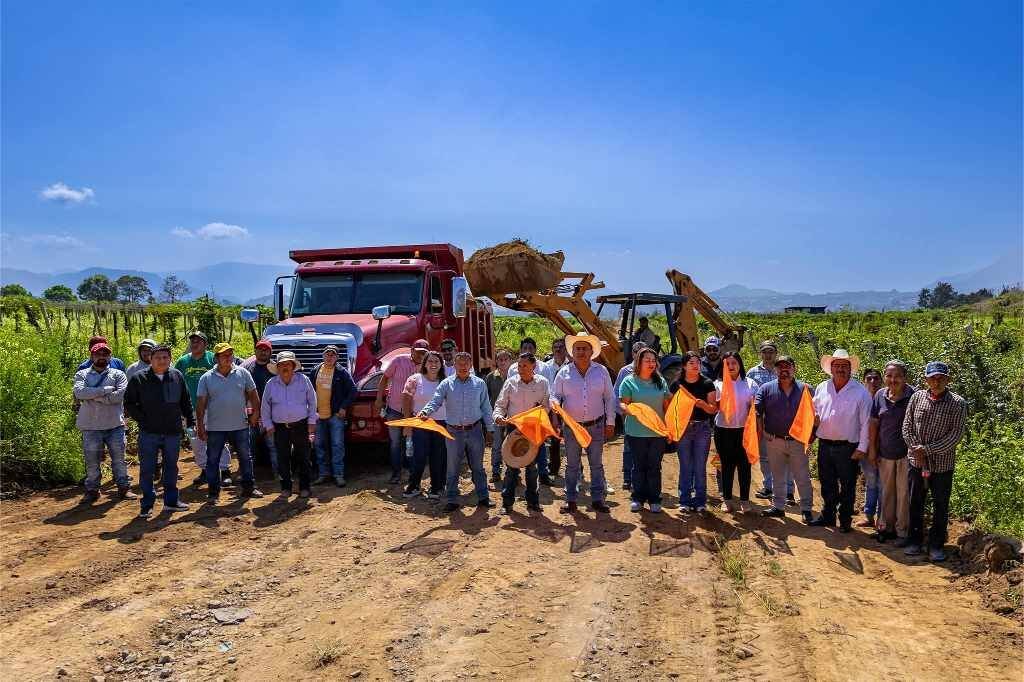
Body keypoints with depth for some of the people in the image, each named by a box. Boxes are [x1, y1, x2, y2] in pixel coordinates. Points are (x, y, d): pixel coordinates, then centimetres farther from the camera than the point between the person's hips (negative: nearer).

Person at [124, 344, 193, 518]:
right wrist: (142, 420, -7)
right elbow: (129, 403, 1)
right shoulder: (138, 378, -4)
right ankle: (147, 505, 13)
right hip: (148, 432, -2)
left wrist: (190, 421, 8)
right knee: (147, 469, 2)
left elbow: (185, 401, 12)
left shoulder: (177, 376, 4)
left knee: (171, 467, 12)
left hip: (173, 432, 3)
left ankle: (171, 501, 24)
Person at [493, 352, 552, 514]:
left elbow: (547, 405, 5)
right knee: (512, 466, 0)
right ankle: (507, 502, 9)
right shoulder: (511, 382, -1)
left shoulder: (542, 382, 0)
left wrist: (541, 410, -17)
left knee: (532, 466, 10)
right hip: (513, 428, -1)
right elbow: (500, 404, 2)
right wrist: (498, 416, -16)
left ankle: (532, 501, 22)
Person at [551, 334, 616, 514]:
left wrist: (610, 423, 2)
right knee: (572, 465, 7)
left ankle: (598, 499, 17)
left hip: (596, 425, 0)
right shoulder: (564, 372, 0)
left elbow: (610, 398, 5)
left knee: (596, 464, 8)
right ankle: (571, 501, 15)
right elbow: (555, 396, 4)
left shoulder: (601, 371, 1)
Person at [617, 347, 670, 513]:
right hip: (636, 432, -2)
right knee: (639, 466, 8)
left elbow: (667, 405, 12)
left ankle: (654, 500, 17)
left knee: (655, 467, 7)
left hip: (658, 432, 2)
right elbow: (622, 403, -6)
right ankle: (637, 498, 20)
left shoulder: (661, 381, 9)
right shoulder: (629, 381, -2)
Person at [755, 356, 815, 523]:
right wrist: (760, 432, -10)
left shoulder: (804, 389, 0)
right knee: (777, 476, 14)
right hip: (774, 441, 1)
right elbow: (757, 412, -3)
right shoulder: (766, 389, 0)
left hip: (797, 441, -1)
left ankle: (806, 509, 16)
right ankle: (778, 506, 25)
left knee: (802, 477, 5)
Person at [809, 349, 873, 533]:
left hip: (848, 448, -4)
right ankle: (827, 516, 29)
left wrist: (862, 448, -10)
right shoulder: (821, 388, 6)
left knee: (847, 487, 7)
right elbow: (814, 411, 19)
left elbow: (865, 422, -7)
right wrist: (814, 418, -5)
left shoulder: (861, 392, -7)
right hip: (824, 445, 4)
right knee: (827, 484, 15)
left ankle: (845, 521, 19)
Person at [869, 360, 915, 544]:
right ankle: (886, 526, 29)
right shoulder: (880, 395, 1)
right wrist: (872, 448, 7)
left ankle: (903, 531, 16)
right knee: (887, 492, 16)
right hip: (885, 453, 4)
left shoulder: (913, 396, -11)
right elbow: (874, 423, 7)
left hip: (906, 453, -4)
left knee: (904, 493, 4)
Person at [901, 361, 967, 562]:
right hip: (917, 462, 2)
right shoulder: (917, 397, 1)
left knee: (940, 506, 7)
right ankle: (915, 540, 25)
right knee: (915, 503, 11)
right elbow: (907, 426, 3)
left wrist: (928, 450, -16)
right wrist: (916, 450, -9)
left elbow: (956, 434, -12)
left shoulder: (957, 403, -7)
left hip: (942, 464, -2)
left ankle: (936, 545, 20)